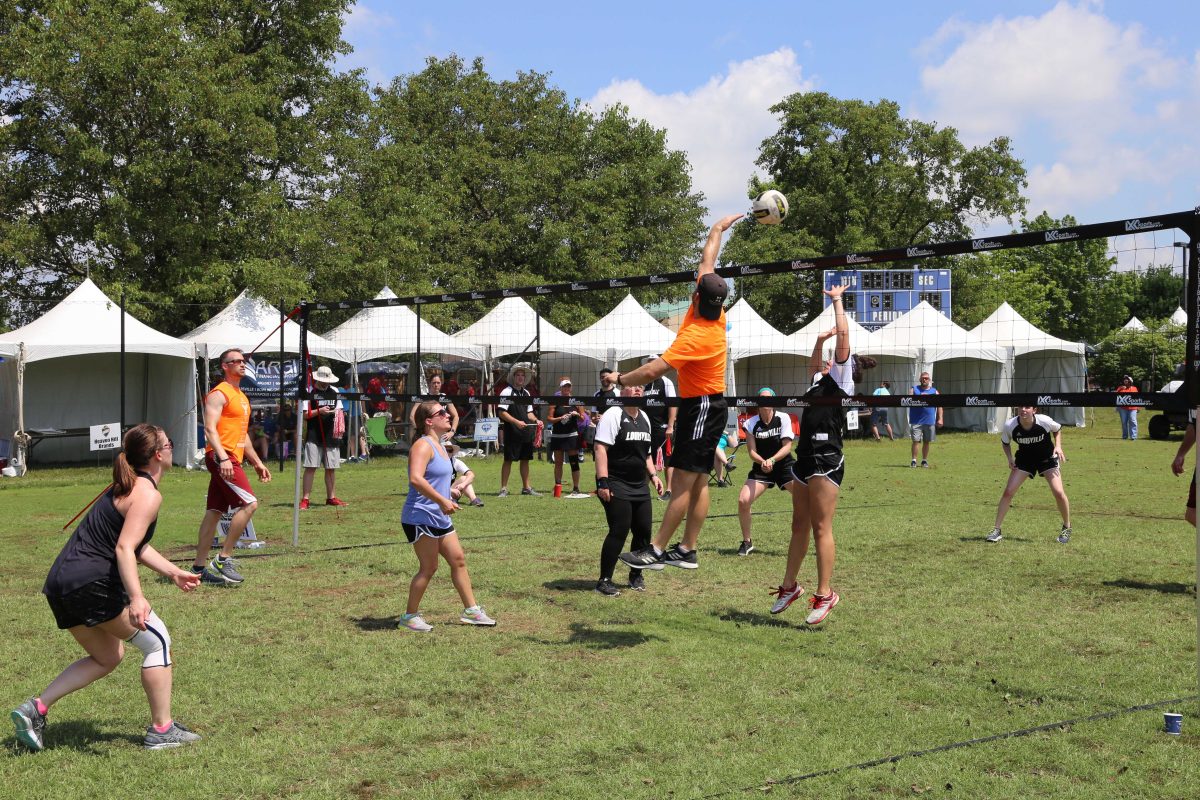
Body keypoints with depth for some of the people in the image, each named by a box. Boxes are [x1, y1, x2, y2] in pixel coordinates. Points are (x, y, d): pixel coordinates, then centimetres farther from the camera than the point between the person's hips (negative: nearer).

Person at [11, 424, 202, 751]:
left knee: (107, 657, 22)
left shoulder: (128, 486, 19)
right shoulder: (148, 494, -12)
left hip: (62, 583, 10)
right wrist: (136, 597, -32)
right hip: (91, 585, -10)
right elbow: (124, 549, -23)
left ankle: (36, 709, 12)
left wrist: (173, 572, 27)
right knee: (157, 641, 2)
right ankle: (161, 730, 5)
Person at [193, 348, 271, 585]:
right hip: (221, 457, -9)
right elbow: (210, 428, -18)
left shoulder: (241, 396, 22)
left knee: (214, 512, 9)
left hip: (231, 459, 9)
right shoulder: (219, 393, -8)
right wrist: (223, 458, -30)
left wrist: (257, 462, 26)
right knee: (249, 503, -17)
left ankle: (199, 567, 12)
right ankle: (223, 558, -12)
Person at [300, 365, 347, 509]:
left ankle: (331, 497, 18)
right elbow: (304, 415, -6)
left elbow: (339, 410, 19)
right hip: (314, 435, -4)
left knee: (331, 468, 8)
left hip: (330, 435, 5)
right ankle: (305, 499, -6)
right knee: (310, 467, -7)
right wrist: (319, 411, -19)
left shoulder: (334, 391, 11)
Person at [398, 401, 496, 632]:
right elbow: (415, 479, -30)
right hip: (420, 517, -10)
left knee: (458, 560, 11)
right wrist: (442, 501, -32)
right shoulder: (423, 445, -15)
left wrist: (447, 500, 22)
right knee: (429, 568, -5)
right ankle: (410, 617, 8)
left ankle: (471, 610, 20)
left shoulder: (439, 446, 15)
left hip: (440, 517, 10)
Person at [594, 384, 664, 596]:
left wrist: (653, 475, 14)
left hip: (639, 487, 8)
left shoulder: (644, 417, 16)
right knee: (619, 531, -12)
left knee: (644, 530, 6)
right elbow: (600, 448, -17)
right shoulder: (613, 415, -9)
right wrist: (602, 481, -23)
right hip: (616, 487, -8)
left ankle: (636, 575, 24)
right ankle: (604, 580, -3)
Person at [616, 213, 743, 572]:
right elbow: (707, 264, 17)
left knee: (683, 481, -9)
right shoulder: (715, 313, 0)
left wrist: (621, 379, -11)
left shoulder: (697, 335, -24)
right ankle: (687, 551, 11)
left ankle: (656, 550, -9)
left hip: (702, 407, -10)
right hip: (709, 405, 10)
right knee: (698, 482, 8)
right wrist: (717, 230, 28)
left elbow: (652, 370, -27)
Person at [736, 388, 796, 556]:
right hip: (760, 468, 1)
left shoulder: (783, 418, -7)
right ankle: (747, 542, 4)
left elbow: (787, 446, -13)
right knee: (743, 501, -17)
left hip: (784, 465, -1)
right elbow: (752, 451, -6)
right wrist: (762, 462, -27)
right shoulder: (751, 423, -4)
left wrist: (772, 460, -29)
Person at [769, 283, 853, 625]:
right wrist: (821, 338, 32)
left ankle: (825, 594, -2)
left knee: (821, 528, -7)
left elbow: (843, 333, -5)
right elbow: (816, 360, 42)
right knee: (799, 525, 13)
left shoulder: (840, 375, 0)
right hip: (805, 457, 8)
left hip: (826, 459, -8)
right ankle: (789, 586, 21)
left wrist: (837, 300, 6)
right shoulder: (820, 378, 21)